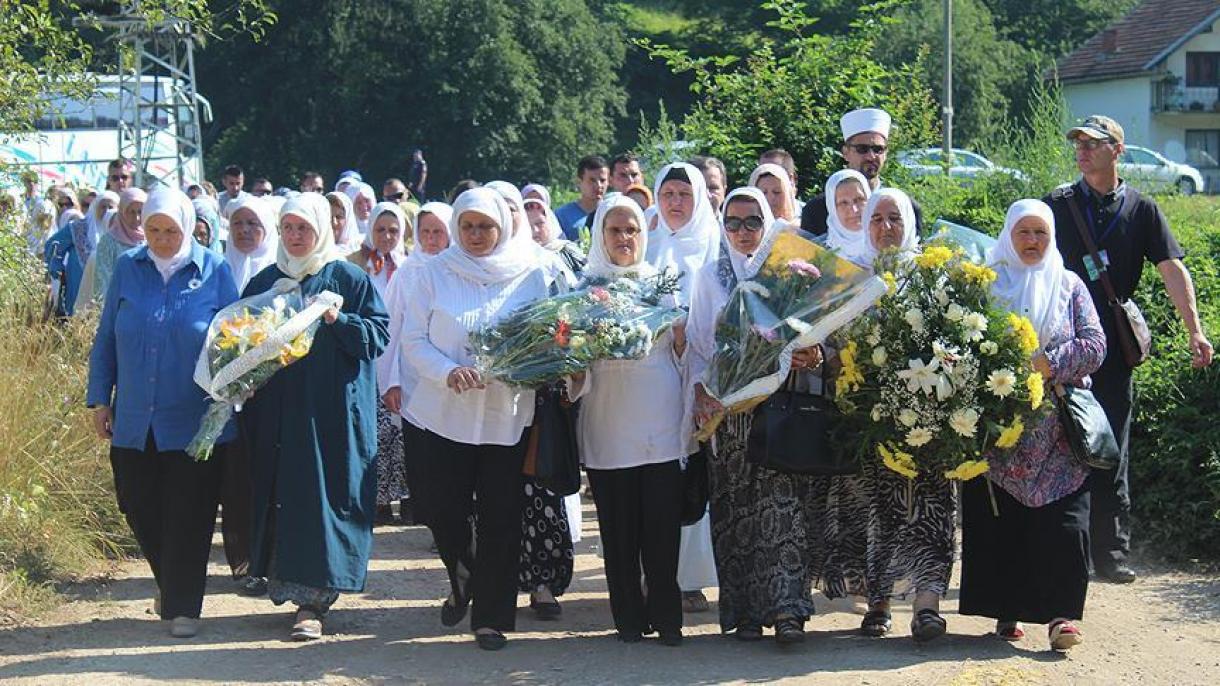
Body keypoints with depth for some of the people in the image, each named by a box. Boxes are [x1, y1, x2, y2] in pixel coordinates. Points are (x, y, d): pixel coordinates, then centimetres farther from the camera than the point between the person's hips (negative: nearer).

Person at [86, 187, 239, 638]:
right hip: (134, 420, 3)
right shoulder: (127, 269, 4)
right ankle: (169, 582, 34)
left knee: (189, 515, 1)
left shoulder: (214, 272, -2)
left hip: (194, 421, -3)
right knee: (138, 507, 10)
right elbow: (106, 339, 9)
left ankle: (182, 606, 13)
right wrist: (99, 399, 5)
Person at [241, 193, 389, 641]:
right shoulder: (263, 282, 13)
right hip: (276, 408, 4)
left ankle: (312, 600, -5)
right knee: (279, 495, 4)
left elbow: (378, 334, -2)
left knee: (322, 496, -7)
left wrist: (338, 321, -17)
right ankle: (288, 583, 17)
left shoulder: (347, 278, 2)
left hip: (333, 409, -4)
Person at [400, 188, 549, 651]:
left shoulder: (530, 275, 3)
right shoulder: (435, 273, 2)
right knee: (446, 512, 3)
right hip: (445, 412, 0)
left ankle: (491, 616, 12)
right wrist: (448, 372, -17)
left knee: (499, 519, 1)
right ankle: (462, 583, 33)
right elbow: (413, 339, -1)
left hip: (507, 415, 0)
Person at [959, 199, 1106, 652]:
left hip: (1057, 426, 0)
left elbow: (1094, 344, 3)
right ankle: (1006, 611, 7)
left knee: (1064, 520, -10)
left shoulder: (1069, 286, 14)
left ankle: (1061, 613, -11)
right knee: (998, 518, -2)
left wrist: (1050, 364, -13)